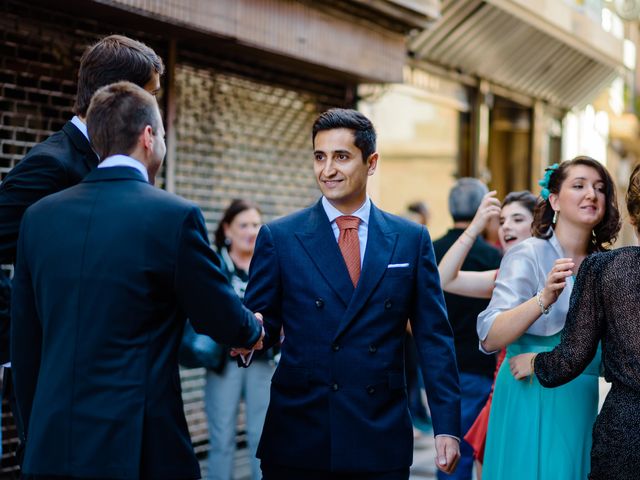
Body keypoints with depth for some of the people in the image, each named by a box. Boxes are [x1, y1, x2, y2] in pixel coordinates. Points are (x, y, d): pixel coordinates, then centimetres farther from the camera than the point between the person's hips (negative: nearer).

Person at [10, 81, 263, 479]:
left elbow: (24, 344, 9)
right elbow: (225, 322, -1)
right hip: (139, 446, -4)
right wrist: (254, 329, 22)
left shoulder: (39, 216, 4)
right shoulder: (175, 216, -10)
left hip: (51, 447, 5)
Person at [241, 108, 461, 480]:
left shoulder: (412, 239, 5)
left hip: (382, 440, 1)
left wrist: (447, 426, 0)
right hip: (298, 440, -1)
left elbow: (434, 337, 5)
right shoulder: (279, 237, 2)